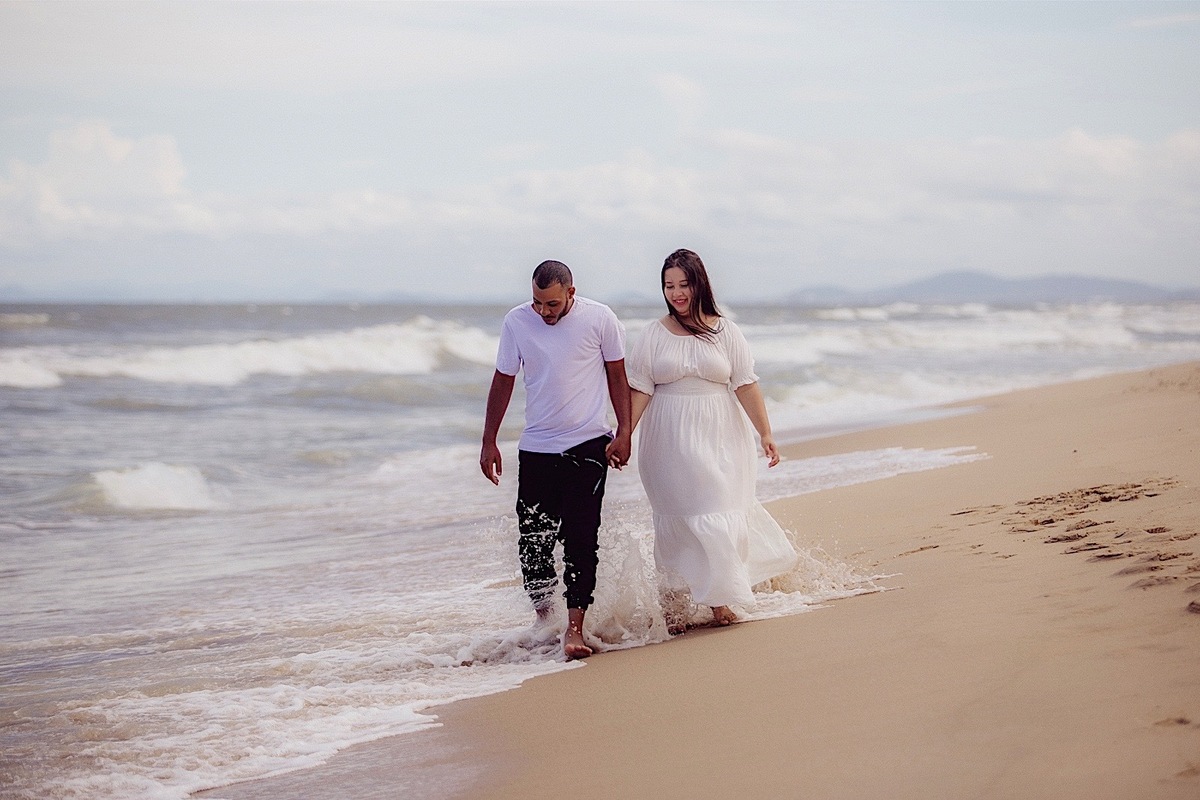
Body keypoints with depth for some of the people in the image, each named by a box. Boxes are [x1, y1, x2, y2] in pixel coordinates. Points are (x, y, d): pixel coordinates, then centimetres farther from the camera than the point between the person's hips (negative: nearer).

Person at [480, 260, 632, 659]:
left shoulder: (599, 318, -6)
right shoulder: (516, 321, -2)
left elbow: (617, 375, 4)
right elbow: (503, 380, 7)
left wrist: (624, 431, -4)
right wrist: (488, 442, 7)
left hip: (588, 445, -2)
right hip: (536, 447, 2)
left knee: (580, 537, -9)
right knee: (532, 538, 1)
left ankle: (574, 629, -8)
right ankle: (543, 619, 20)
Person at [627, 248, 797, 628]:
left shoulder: (725, 331, 3)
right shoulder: (653, 335, 3)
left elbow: (746, 386, 0)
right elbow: (640, 390, -1)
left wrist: (765, 433, -7)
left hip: (719, 440, 0)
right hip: (670, 443, 0)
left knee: (720, 516, -4)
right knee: (676, 521, 2)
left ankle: (720, 599, 6)